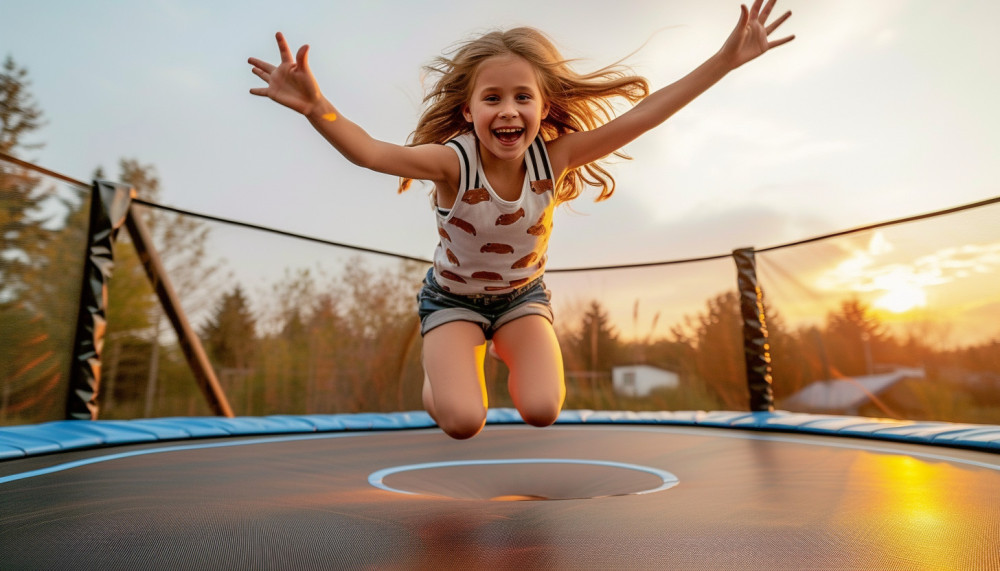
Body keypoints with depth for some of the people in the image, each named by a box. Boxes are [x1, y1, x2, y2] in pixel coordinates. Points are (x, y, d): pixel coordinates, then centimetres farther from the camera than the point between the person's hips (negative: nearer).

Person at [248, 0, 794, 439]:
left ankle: (507, 348, 19)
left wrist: (727, 58, -25)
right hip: (454, 297, -2)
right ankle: (440, 365, 19)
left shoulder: (553, 158, -21)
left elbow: (642, 115, -23)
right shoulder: (454, 161, -29)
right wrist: (315, 106, -62)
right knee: (463, 421, -18)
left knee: (541, 410, -15)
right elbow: (372, 152, -43)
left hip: (522, 295, 3)